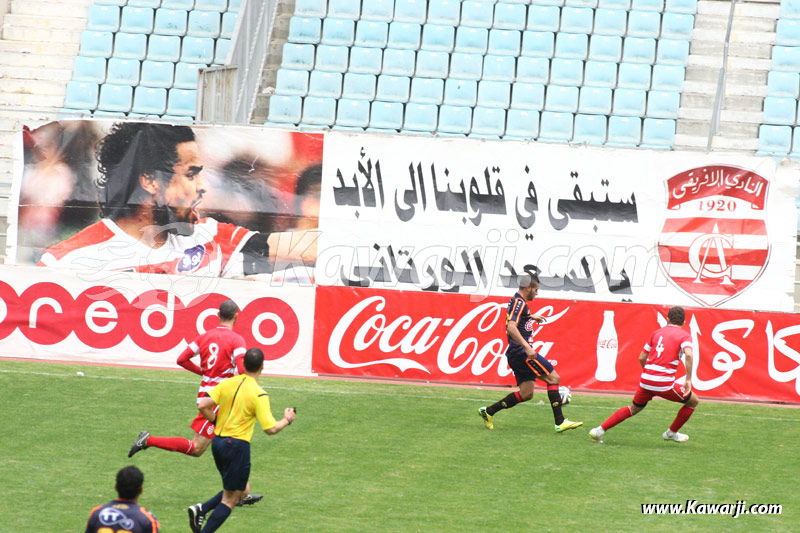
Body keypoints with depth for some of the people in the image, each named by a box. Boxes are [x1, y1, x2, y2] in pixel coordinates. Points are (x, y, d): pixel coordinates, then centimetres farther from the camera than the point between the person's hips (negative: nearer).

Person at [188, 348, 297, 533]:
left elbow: (203, 406, -3)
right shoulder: (259, 395, -13)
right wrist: (287, 419, 3)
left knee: (241, 490, 21)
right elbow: (270, 429, -15)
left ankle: (201, 509, 4)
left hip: (218, 441, 7)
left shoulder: (228, 383, 2)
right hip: (237, 445, -7)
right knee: (230, 499, 2)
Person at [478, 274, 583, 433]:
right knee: (553, 378, -9)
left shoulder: (518, 302, 18)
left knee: (526, 393, 9)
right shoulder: (519, 302, -13)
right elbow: (511, 327, -28)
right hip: (521, 352, -10)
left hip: (518, 354, 10)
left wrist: (531, 317, 48)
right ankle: (560, 422, -13)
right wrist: (527, 347, -34)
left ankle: (488, 411, 11)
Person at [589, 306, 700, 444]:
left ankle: (600, 430, 16)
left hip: (646, 380, 5)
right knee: (694, 401, 17)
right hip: (664, 384, -5)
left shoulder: (657, 332, 16)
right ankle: (671, 433, 27)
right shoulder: (684, 335, 2)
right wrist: (688, 380, -17)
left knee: (633, 409, 25)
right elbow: (688, 355, -19)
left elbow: (641, 358, 18)